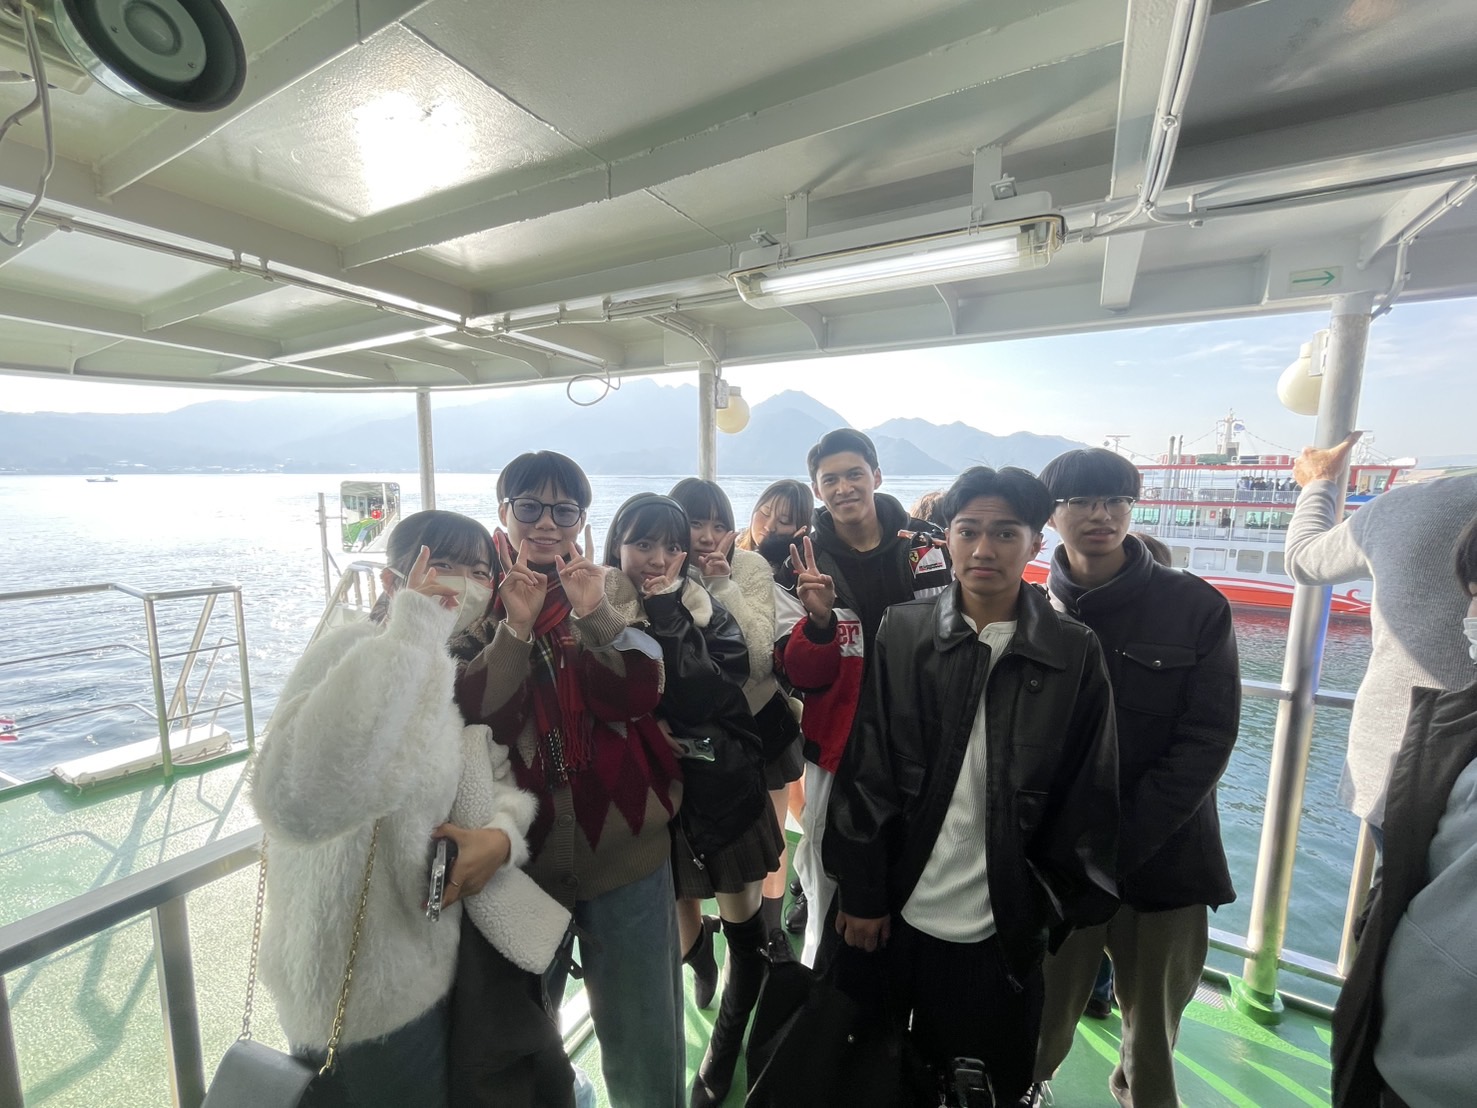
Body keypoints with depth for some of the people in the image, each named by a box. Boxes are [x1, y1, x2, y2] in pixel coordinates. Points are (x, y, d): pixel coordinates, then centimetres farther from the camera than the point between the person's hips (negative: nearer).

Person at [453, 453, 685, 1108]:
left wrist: (594, 617, -24)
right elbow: (471, 717, -13)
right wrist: (517, 627, -24)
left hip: (621, 844, 0)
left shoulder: (611, 589, 0)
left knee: (641, 1032, 15)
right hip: (521, 848, 1)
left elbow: (639, 697, -13)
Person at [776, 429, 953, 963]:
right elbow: (801, 676, -7)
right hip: (839, 745, -1)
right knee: (833, 881, 7)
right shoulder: (803, 566, -4)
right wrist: (818, 619, -26)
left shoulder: (928, 546, -1)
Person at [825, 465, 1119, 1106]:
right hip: (899, 910, 1)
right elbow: (866, 772, -7)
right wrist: (861, 892, -5)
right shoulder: (902, 633, -7)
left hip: (1007, 926, 0)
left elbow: (1089, 795, -1)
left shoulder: (1074, 654, -6)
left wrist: (1070, 903, 1)